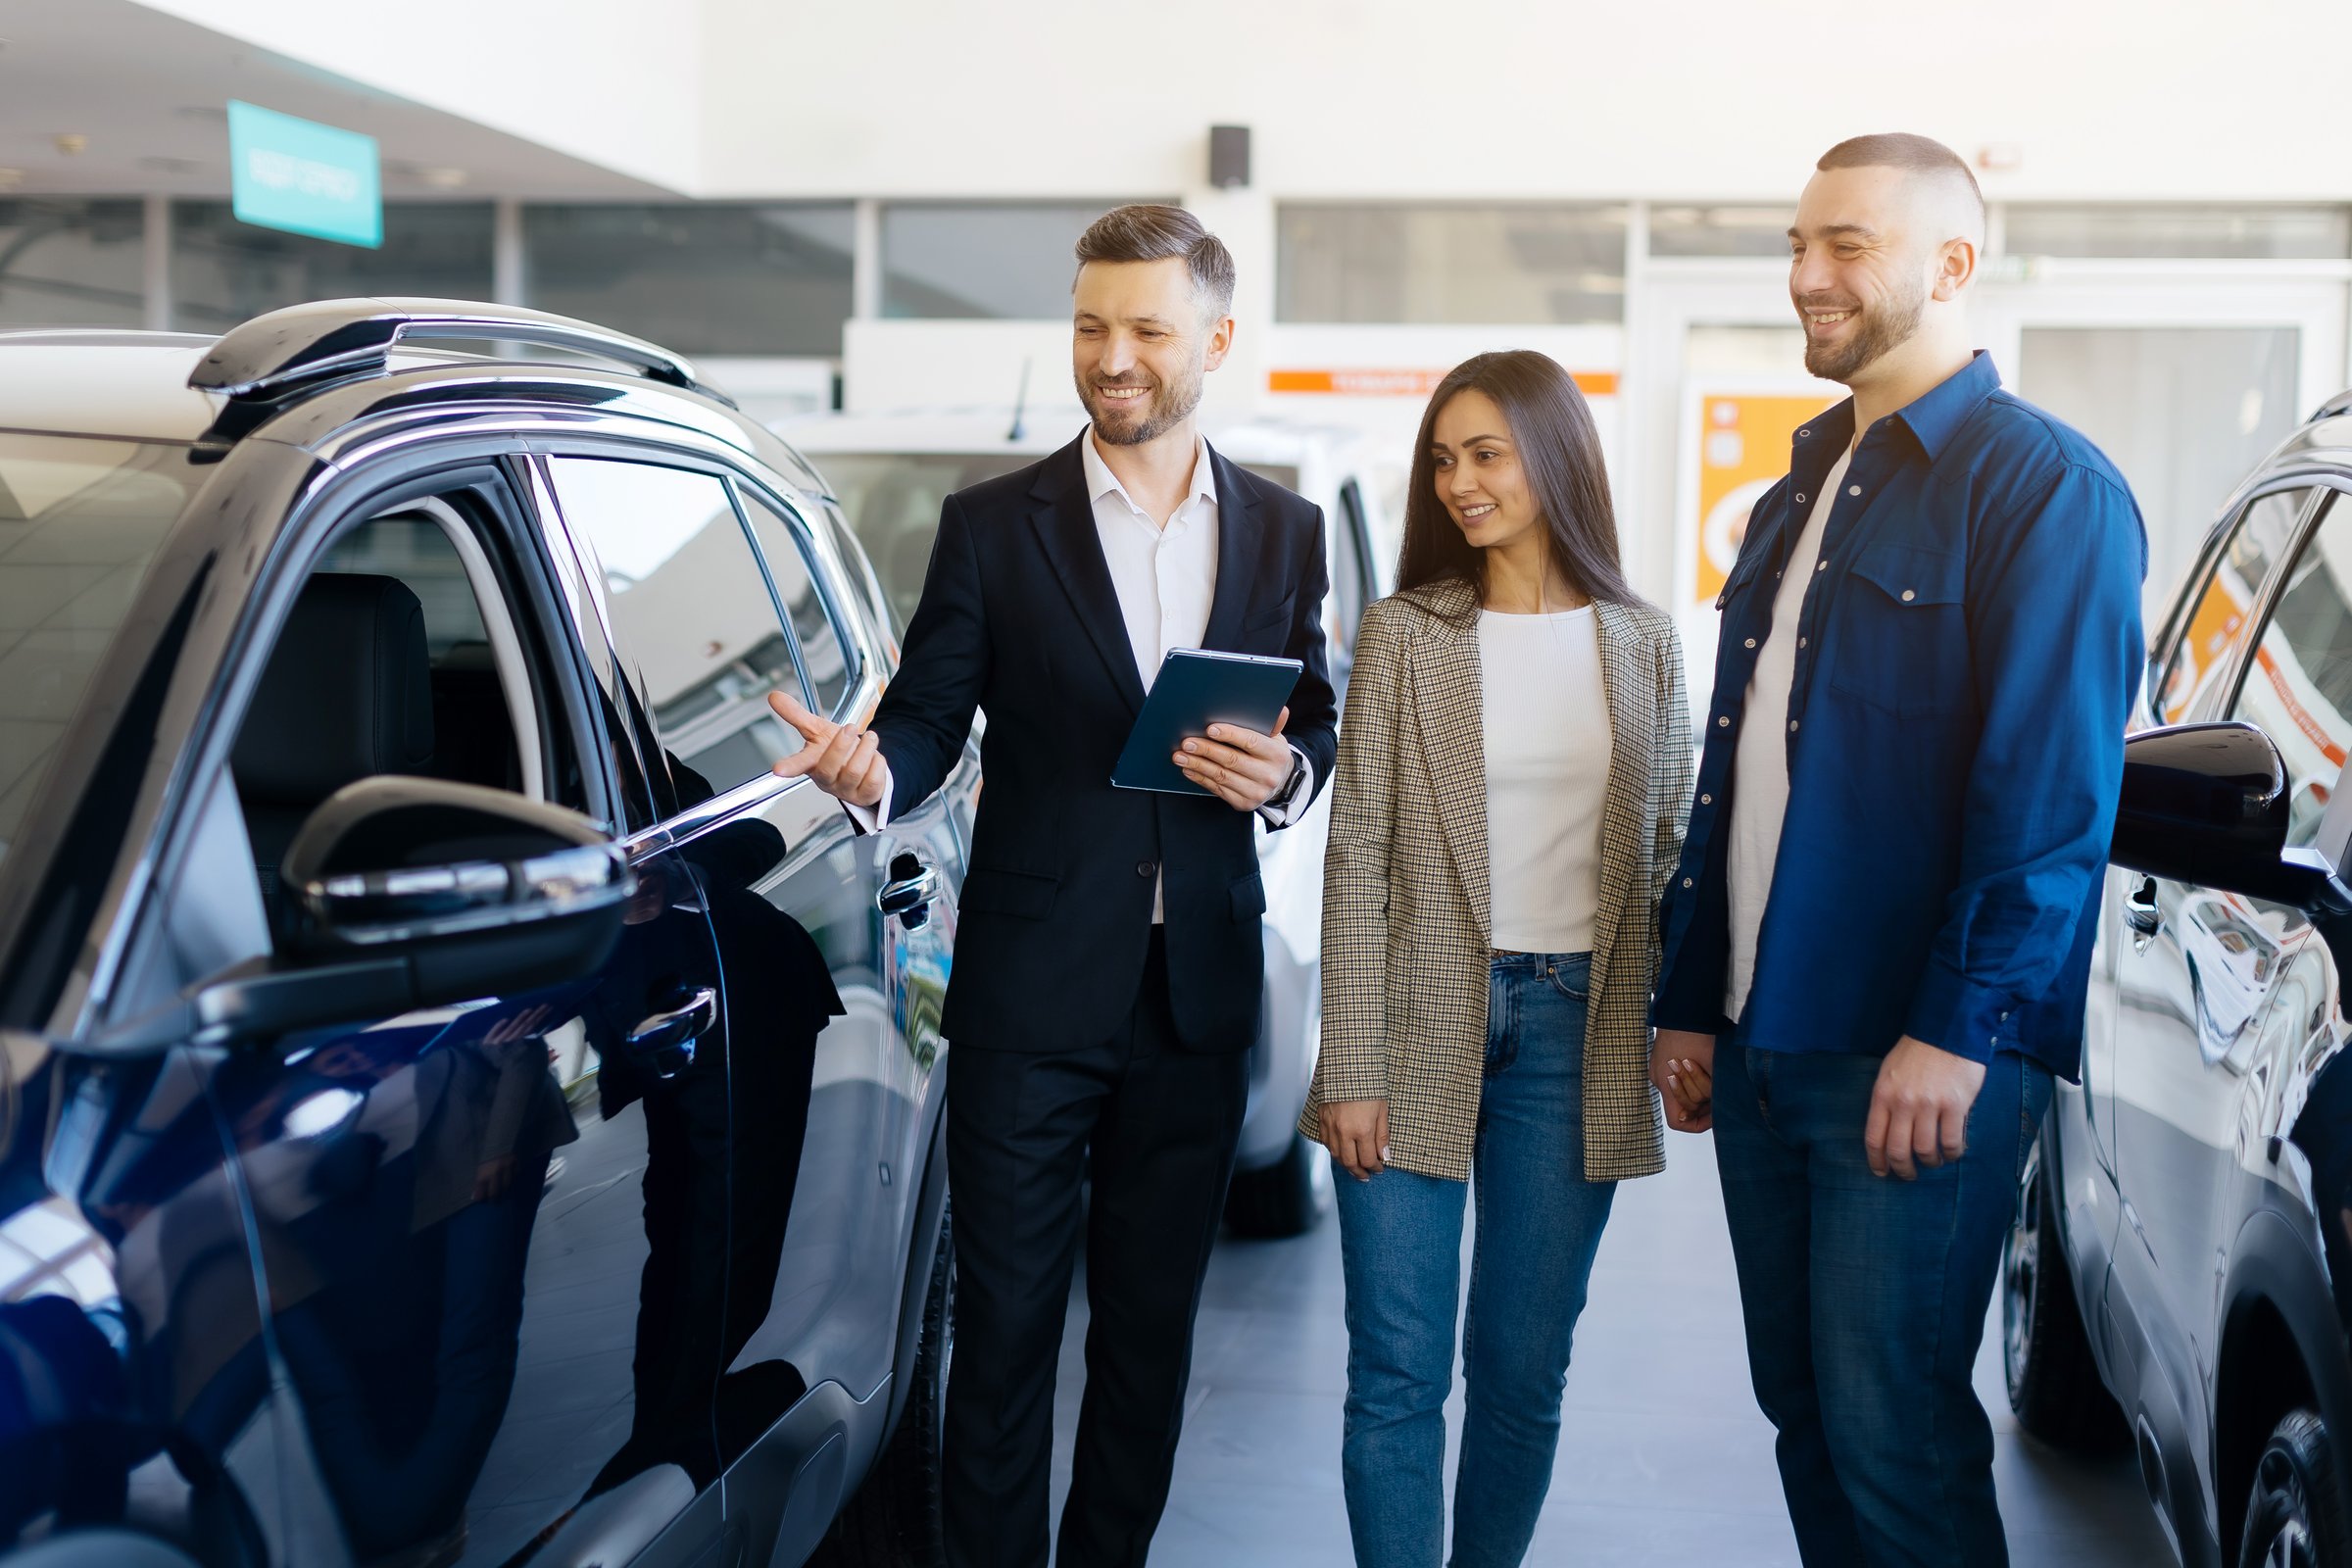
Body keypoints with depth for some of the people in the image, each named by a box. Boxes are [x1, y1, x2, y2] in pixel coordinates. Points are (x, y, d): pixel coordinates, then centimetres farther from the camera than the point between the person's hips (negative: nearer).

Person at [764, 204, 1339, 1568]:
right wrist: (873, 767, -23)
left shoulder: (1284, 531, 7)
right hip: (1033, 993, -2)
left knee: (1154, 1318, 13)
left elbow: (1316, 723, 13)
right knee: (1006, 1324, 4)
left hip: (1200, 993, 3)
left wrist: (1285, 772, -10)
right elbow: (931, 719, -1)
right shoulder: (994, 525, -1)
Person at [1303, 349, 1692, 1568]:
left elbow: (1669, 857, 10)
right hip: (1422, 1022, -2)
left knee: (1525, 1369, 9)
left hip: (1575, 1032, 2)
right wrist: (1351, 1068, -9)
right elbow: (1357, 856, -4)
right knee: (1398, 1372, 0)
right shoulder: (1405, 634, 0)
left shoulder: (1642, 647, 6)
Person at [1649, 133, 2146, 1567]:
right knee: (1802, 1409, 13)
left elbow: (2052, 789, -15)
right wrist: (1692, 1003, 17)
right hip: (1760, 1044, 8)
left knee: (1890, 1428, -3)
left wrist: (1958, 1032, -20)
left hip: (1915, 1062, -8)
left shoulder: (2046, 485, -7)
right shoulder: (1798, 500, 18)